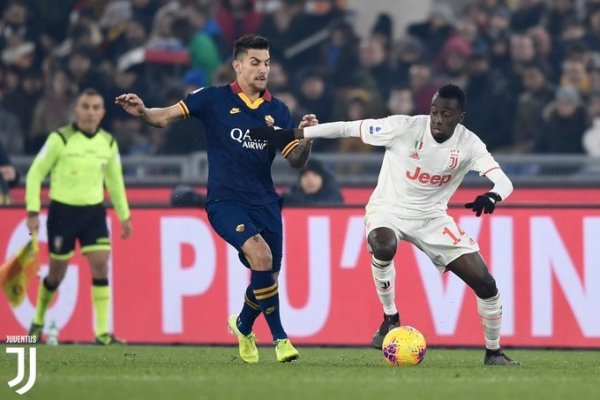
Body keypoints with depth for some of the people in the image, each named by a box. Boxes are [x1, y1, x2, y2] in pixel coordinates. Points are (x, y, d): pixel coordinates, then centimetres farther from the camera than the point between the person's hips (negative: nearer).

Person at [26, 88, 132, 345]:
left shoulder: (108, 143, 4)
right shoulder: (60, 139, -10)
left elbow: (115, 180, 18)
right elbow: (35, 174, -4)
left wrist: (124, 215, 18)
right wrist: (32, 211, -9)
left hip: (94, 212, 3)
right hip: (62, 211, -3)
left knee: (100, 266, -11)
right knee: (57, 272, 5)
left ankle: (102, 332, -11)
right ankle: (38, 321, 31)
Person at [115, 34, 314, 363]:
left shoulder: (277, 111, 8)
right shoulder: (214, 99, -2)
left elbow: (295, 161, 7)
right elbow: (166, 117, -4)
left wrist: (306, 140, -13)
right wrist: (143, 112, -25)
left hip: (264, 201, 4)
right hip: (224, 200, -4)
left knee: (269, 276, 4)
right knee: (261, 254, -26)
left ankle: (244, 325, 36)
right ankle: (278, 336, -13)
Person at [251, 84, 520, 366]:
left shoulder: (468, 144, -14)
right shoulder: (405, 128, -21)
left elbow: (503, 182, -21)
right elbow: (348, 128, -19)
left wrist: (491, 197, -47)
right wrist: (289, 135, -20)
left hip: (431, 216, 3)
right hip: (388, 208, -3)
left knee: (484, 282, -6)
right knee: (383, 247, -40)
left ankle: (494, 352, 17)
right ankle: (390, 319, -15)